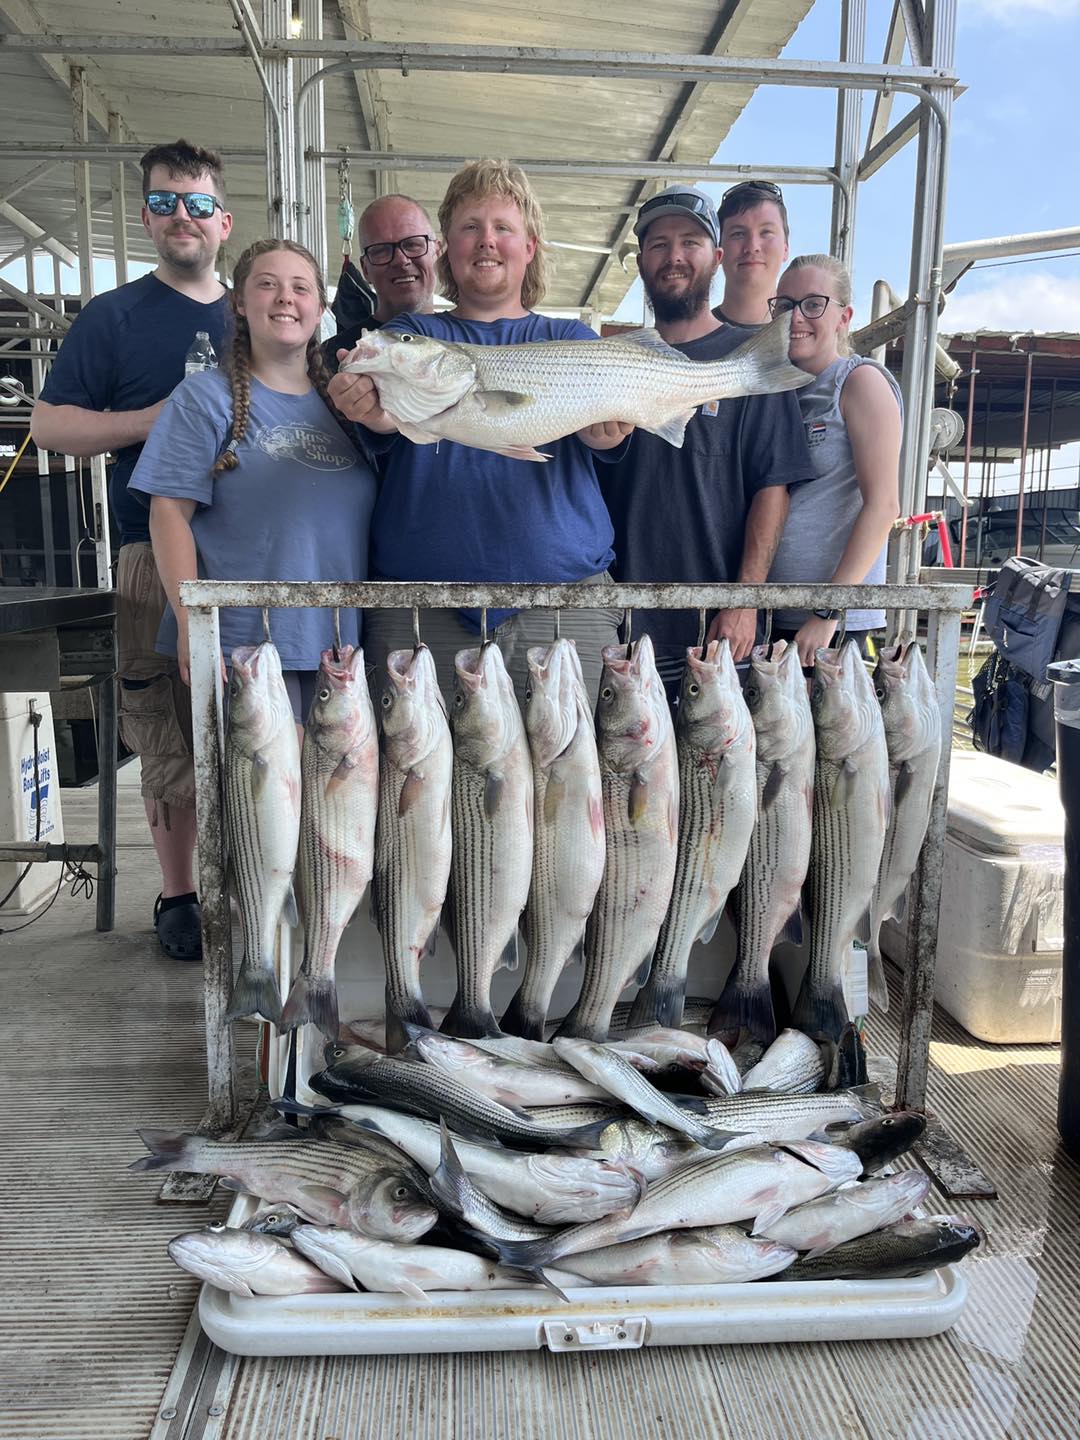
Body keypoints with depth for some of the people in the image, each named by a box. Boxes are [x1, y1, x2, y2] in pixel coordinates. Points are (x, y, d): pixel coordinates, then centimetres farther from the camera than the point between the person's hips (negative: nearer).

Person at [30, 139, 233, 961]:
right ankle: (178, 894, 15)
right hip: (158, 556, -2)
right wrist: (159, 419, -12)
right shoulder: (114, 316, 7)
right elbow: (50, 425, 1)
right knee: (171, 738, 1)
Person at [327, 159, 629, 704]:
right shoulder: (414, 333, 15)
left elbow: (596, 424, -4)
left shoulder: (569, 338, 16)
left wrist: (609, 427, -28)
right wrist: (373, 409, -31)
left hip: (566, 597, 1)